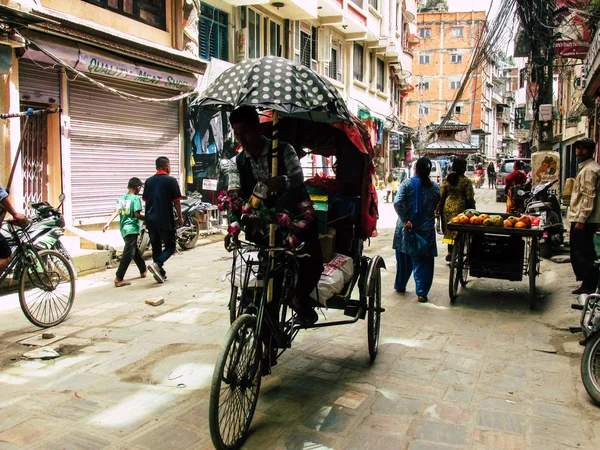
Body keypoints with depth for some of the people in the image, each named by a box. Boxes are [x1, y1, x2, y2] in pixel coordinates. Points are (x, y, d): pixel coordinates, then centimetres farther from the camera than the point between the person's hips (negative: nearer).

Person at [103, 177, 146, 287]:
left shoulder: (121, 198, 9)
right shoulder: (136, 198, -9)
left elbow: (116, 212, -2)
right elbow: (137, 214, -16)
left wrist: (108, 223, -7)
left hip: (123, 229, 8)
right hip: (132, 229, -8)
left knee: (135, 250, 22)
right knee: (128, 254, -8)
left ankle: (143, 271, 38)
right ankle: (118, 279, -13)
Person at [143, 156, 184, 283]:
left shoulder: (148, 181, 9)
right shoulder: (171, 181, -7)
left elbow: (145, 200, 14)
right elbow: (176, 201, -7)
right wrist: (180, 217, 3)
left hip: (151, 219, 5)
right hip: (165, 220, -5)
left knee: (156, 247, 14)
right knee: (170, 246, 5)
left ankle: (161, 273, 16)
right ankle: (157, 264, -19)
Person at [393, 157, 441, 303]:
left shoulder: (407, 184, -7)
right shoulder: (435, 187, 0)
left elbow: (397, 203, -18)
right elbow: (437, 208, 8)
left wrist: (405, 220, -15)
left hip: (406, 227, 0)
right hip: (426, 230, 0)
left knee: (403, 258, 15)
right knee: (423, 261, 4)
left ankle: (400, 286, 29)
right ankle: (422, 292, -1)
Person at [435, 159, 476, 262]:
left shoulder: (446, 180, 3)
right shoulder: (466, 181, -8)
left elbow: (441, 196, 4)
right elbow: (469, 198, -7)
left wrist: (438, 211, 9)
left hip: (447, 206, 4)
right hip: (460, 208, -4)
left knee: (449, 230, 14)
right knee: (457, 231, 2)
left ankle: (450, 252, 22)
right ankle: (451, 253, 3)